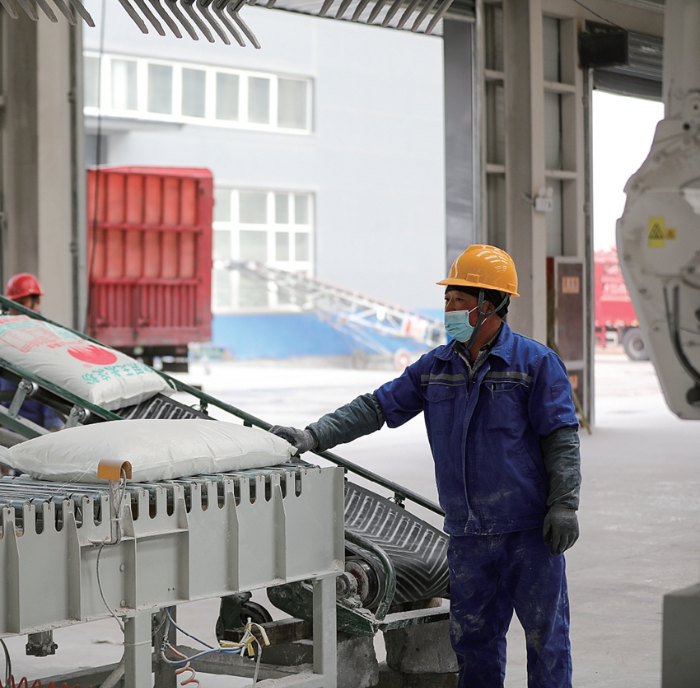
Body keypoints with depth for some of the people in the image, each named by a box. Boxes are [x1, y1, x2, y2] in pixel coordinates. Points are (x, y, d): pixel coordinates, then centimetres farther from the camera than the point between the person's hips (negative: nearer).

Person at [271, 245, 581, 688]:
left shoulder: (536, 362, -5)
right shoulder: (436, 367, 10)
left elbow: (562, 439, -6)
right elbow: (376, 407, 10)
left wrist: (564, 506, -12)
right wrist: (315, 436, 0)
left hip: (528, 529, -5)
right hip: (468, 533, 5)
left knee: (545, 633, 1)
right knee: (473, 636, 11)